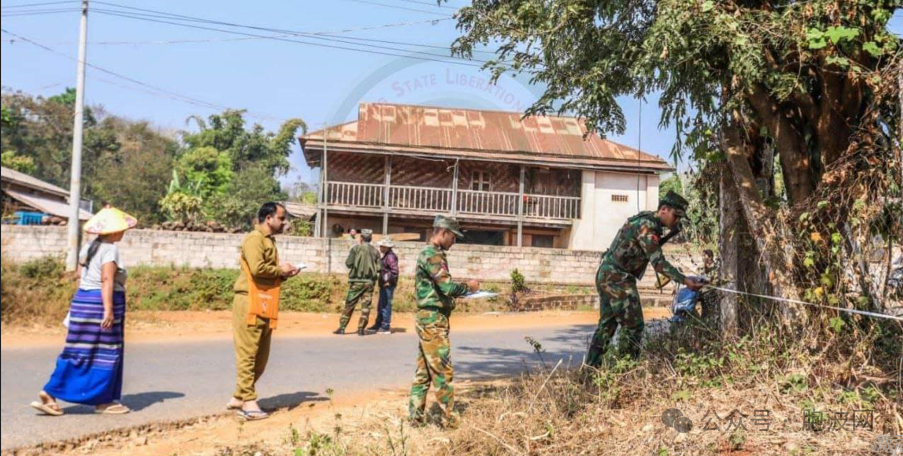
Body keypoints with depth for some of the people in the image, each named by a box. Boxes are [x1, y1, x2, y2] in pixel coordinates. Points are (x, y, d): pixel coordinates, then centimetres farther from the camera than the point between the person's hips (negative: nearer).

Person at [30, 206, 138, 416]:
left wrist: (82, 303, 21)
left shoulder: (89, 246, 13)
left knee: (78, 352, 11)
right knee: (105, 354, 2)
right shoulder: (110, 249, -13)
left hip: (82, 300, 8)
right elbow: (107, 280, -21)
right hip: (101, 304, -8)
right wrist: (109, 309, -23)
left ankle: (50, 394, 5)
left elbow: (80, 276, 15)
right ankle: (102, 401, 11)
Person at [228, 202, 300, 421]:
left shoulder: (269, 240, 21)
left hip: (263, 306, 10)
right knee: (247, 355, -5)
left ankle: (239, 398, 21)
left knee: (260, 357, 12)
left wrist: (284, 274, 7)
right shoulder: (255, 238, -9)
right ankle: (248, 402, -2)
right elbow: (257, 269, -22)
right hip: (250, 304, -10)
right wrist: (280, 269, -8)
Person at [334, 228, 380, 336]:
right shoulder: (375, 251, 4)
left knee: (349, 305, 5)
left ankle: (342, 327, 5)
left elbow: (348, 263, -4)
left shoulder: (356, 248, -4)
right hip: (370, 282, 2)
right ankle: (361, 329, 3)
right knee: (366, 306, 5)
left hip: (357, 281, -2)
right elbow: (378, 268, 0)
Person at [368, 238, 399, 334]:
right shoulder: (385, 256, 16)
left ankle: (386, 327, 0)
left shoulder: (390, 256, -15)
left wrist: (388, 281, -19)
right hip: (384, 285, 10)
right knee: (380, 306, 17)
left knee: (385, 305, -5)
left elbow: (395, 271, -24)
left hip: (388, 285, -10)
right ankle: (378, 325, 27)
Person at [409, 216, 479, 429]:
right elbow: (447, 287, -23)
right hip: (434, 320, -10)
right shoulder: (433, 255, -16)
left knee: (424, 371, 12)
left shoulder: (427, 253, 17)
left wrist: (462, 291, 12)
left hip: (427, 319, 10)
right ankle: (450, 419, 1)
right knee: (442, 370, -4)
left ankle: (416, 415, 16)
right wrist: (468, 286, -6)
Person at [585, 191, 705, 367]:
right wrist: (684, 280, -27)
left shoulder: (647, 220, 14)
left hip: (606, 274, 10)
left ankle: (591, 368, 20)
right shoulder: (647, 225, -17)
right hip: (617, 277, -10)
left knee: (606, 325, 15)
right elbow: (658, 261, -23)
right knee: (633, 326, -6)